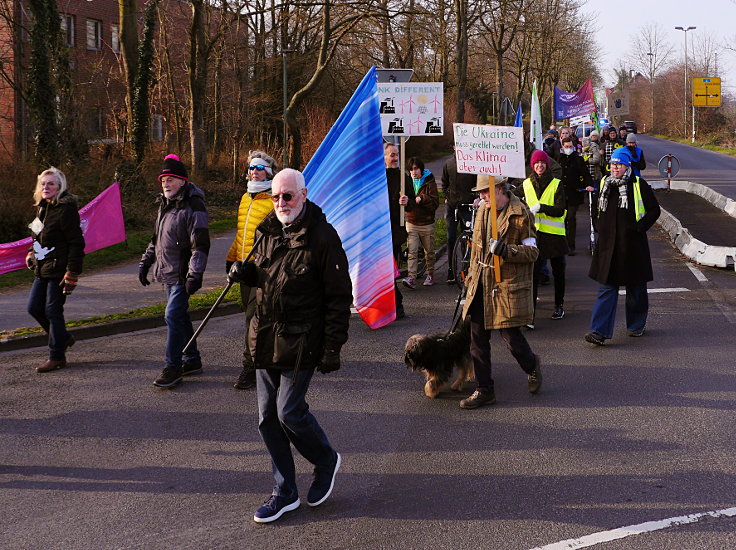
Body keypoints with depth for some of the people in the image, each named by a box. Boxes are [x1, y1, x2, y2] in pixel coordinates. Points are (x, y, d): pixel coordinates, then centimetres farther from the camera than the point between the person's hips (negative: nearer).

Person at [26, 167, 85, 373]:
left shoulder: (66, 209, -15)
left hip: (58, 269, -9)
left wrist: (72, 274, -21)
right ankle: (64, 337, 29)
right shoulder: (42, 208, 12)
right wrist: (31, 254, 9)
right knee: (34, 307, 10)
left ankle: (57, 356, 9)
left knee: (53, 311, -3)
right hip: (42, 270, 9)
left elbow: (76, 243, -18)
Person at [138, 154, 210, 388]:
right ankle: (192, 360, 25)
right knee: (180, 316, 14)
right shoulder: (165, 204, 15)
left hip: (181, 275, -9)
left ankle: (173, 367, -5)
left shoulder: (193, 206, -14)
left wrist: (195, 274, -24)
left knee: (173, 316, -11)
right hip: (167, 273, 9)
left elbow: (200, 244, -19)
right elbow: (156, 239, 26)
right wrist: (145, 262, 22)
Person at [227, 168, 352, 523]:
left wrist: (333, 347, -14)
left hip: (301, 341, -7)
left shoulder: (322, 236, -11)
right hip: (265, 337, 7)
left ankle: (326, 461, 23)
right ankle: (285, 493, 20)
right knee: (267, 417, 8)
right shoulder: (268, 231, 8)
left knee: (289, 411, -7)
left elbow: (339, 297, -11)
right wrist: (245, 273, 1)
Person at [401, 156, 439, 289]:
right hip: (411, 223, 2)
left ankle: (430, 274, 29)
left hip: (427, 224, -2)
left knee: (429, 251, 11)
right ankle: (412, 278, -15)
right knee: (412, 252, -8)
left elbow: (435, 202, -11)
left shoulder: (429, 183, -5)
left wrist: (422, 199, -24)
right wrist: (403, 202, -16)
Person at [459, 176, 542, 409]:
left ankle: (532, 366, 30)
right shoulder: (483, 210, 11)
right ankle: (484, 390, 17)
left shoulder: (521, 215, -11)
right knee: (478, 337, 6)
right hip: (481, 283, 7)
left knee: (510, 335, -3)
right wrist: (472, 277, 22)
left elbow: (532, 252, -12)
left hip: (508, 285, -7)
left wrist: (505, 250, -26)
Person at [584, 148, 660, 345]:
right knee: (606, 288, -3)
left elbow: (654, 210, -3)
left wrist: (638, 228, -10)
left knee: (635, 288, 10)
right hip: (608, 244, 3)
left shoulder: (638, 185, -5)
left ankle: (636, 325, 28)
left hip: (632, 244, -3)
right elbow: (596, 209, 24)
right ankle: (599, 331, -9)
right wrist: (599, 226, 9)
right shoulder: (604, 184, 9)